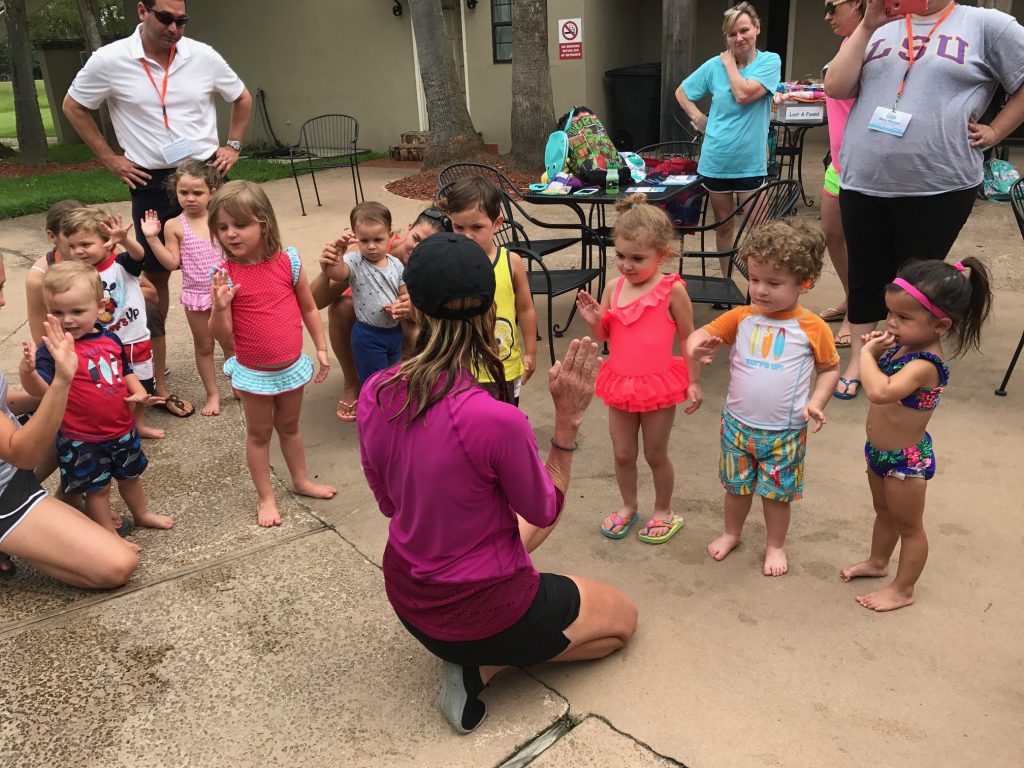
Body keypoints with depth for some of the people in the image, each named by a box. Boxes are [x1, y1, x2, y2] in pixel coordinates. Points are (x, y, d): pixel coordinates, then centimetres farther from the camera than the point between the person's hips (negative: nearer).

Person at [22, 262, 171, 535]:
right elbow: (40, 389, -27)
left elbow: (125, 370, 14)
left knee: (131, 474, 26)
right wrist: (28, 370, -47)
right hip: (82, 439, -6)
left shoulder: (110, 339, -2)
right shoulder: (52, 349, -19)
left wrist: (138, 392, -4)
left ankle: (142, 514, 50)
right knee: (97, 487, 10)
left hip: (122, 429, 6)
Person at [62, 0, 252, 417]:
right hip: (151, 182, -1)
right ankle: (156, 382, 16)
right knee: (156, 277, 4)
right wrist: (109, 158, 0)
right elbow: (73, 106, 6)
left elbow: (242, 98, 13)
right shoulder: (109, 61, -9)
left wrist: (232, 146, 4)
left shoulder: (203, 56, -4)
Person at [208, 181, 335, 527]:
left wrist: (321, 348, 2)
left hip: (293, 366, 2)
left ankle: (301, 480, 43)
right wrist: (219, 307, -32)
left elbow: (309, 308, 2)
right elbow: (223, 337, -14)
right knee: (259, 435, 15)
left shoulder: (288, 262, -11)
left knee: (289, 427, 23)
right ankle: (265, 497, 31)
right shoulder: (226, 275, -15)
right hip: (253, 374, -2)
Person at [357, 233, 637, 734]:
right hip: (483, 608, -7)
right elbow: (546, 511, -14)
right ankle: (481, 665, 4)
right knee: (624, 618, 21)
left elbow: (388, 503, 1)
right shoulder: (497, 420, -34)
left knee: (524, 524, 35)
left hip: (408, 599, 7)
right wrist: (567, 417, -16)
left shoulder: (375, 394, -14)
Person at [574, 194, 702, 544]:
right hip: (620, 382, 4)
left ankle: (664, 511, 34)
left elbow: (687, 338, -6)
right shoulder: (613, 289, -1)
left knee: (655, 454, 12)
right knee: (622, 453, 16)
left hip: (658, 384, -4)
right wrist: (594, 321, -14)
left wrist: (693, 382, -6)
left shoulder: (672, 290, -14)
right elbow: (604, 336, 8)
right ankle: (628, 506, 39)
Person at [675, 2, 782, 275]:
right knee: (723, 225, 14)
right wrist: (698, 118, 1)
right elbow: (681, 92, 15)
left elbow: (743, 95, -20)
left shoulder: (770, 61, -5)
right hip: (716, 160, 3)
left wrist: (729, 63, -7)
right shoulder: (714, 65, 2)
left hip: (751, 162, -3)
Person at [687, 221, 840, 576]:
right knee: (736, 485, 19)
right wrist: (698, 348, -30)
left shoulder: (813, 328, -9)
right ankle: (731, 533, 43)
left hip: (785, 431, -2)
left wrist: (817, 402, -11)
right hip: (738, 424, 2)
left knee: (777, 492, 13)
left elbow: (830, 368, 4)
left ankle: (775, 545, 36)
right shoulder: (741, 318, -5)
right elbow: (701, 334, -6)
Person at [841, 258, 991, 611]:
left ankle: (903, 590, 33)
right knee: (884, 512, 29)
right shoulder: (903, 346, -7)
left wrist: (867, 353, -35)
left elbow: (879, 391, -51)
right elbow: (881, 379, 10)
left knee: (908, 525, 14)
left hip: (906, 459, -9)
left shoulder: (924, 365, -34)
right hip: (879, 450, 9)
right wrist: (874, 350, -10)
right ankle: (877, 562, 52)